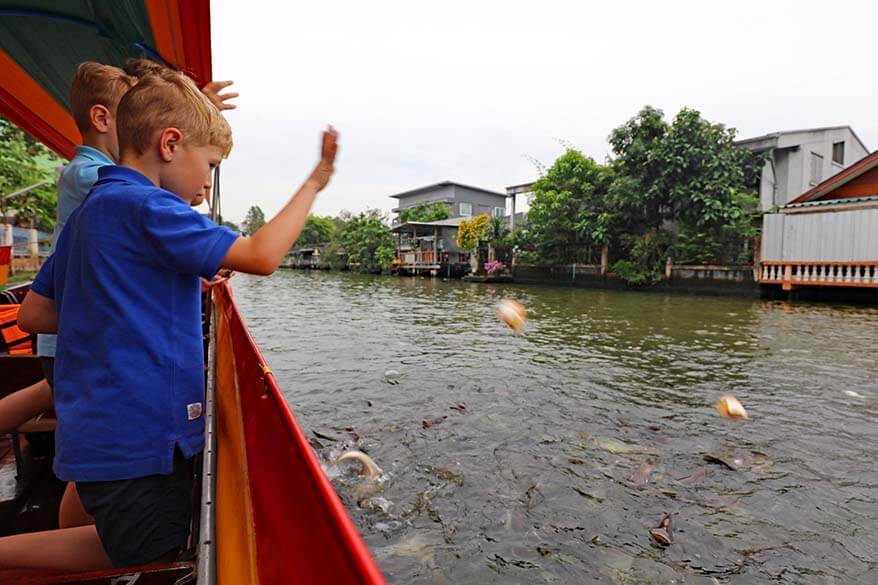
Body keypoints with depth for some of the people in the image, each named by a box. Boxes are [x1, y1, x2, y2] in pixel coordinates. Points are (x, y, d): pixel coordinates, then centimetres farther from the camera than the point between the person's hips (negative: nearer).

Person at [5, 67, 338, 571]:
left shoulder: (92, 210, 11)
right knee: (151, 558, 13)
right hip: (135, 437, -10)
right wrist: (314, 183, -15)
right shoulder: (146, 206, -18)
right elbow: (261, 256, -25)